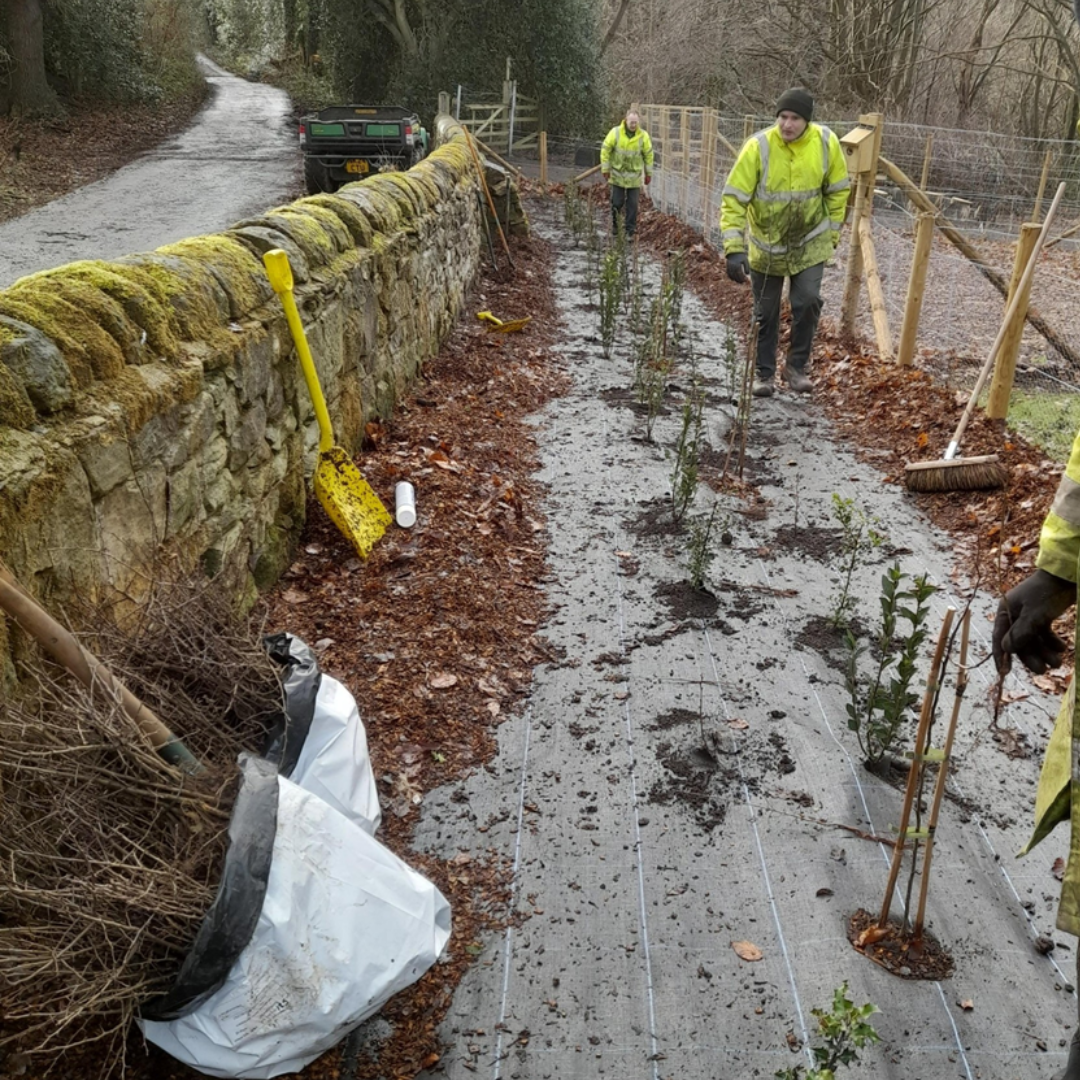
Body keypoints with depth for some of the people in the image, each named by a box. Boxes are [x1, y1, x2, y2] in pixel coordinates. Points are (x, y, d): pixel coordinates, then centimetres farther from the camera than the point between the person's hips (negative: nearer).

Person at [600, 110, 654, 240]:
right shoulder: (615, 132, -12)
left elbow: (648, 154, 3)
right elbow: (605, 150, -4)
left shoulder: (643, 135, -8)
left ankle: (630, 230, 9)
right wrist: (605, 169, -5)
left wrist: (648, 173, 7)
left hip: (635, 174, 1)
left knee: (632, 203, 0)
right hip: (618, 172, -1)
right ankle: (615, 224, 29)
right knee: (617, 201, 4)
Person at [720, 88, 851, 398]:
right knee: (766, 312, 7)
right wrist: (734, 249, -28)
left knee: (807, 301, -12)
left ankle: (797, 366, 7)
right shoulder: (758, 146, -21)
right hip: (767, 242, -1)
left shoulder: (826, 143, -13)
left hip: (810, 241, 1)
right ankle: (764, 373, 23)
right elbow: (734, 198, -21)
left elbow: (837, 190, 2)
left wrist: (833, 234, 4)